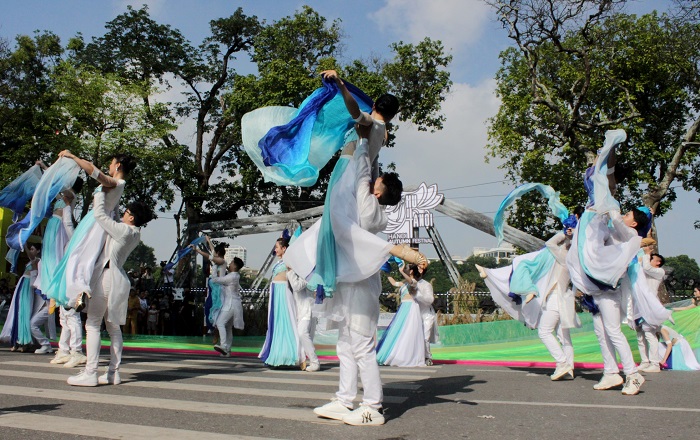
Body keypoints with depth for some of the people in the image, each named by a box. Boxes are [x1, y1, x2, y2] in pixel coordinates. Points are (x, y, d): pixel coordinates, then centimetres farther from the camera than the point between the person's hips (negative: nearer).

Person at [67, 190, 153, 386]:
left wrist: (101, 192, 1)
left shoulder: (123, 231, -16)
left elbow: (100, 215, -13)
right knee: (113, 327, 10)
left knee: (92, 325, -5)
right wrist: (105, 195, 21)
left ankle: (90, 373, -5)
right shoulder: (134, 233, 10)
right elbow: (112, 218, 23)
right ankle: (113, 372, 12)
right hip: (118, 279, 9)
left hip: (107, 276, -9)